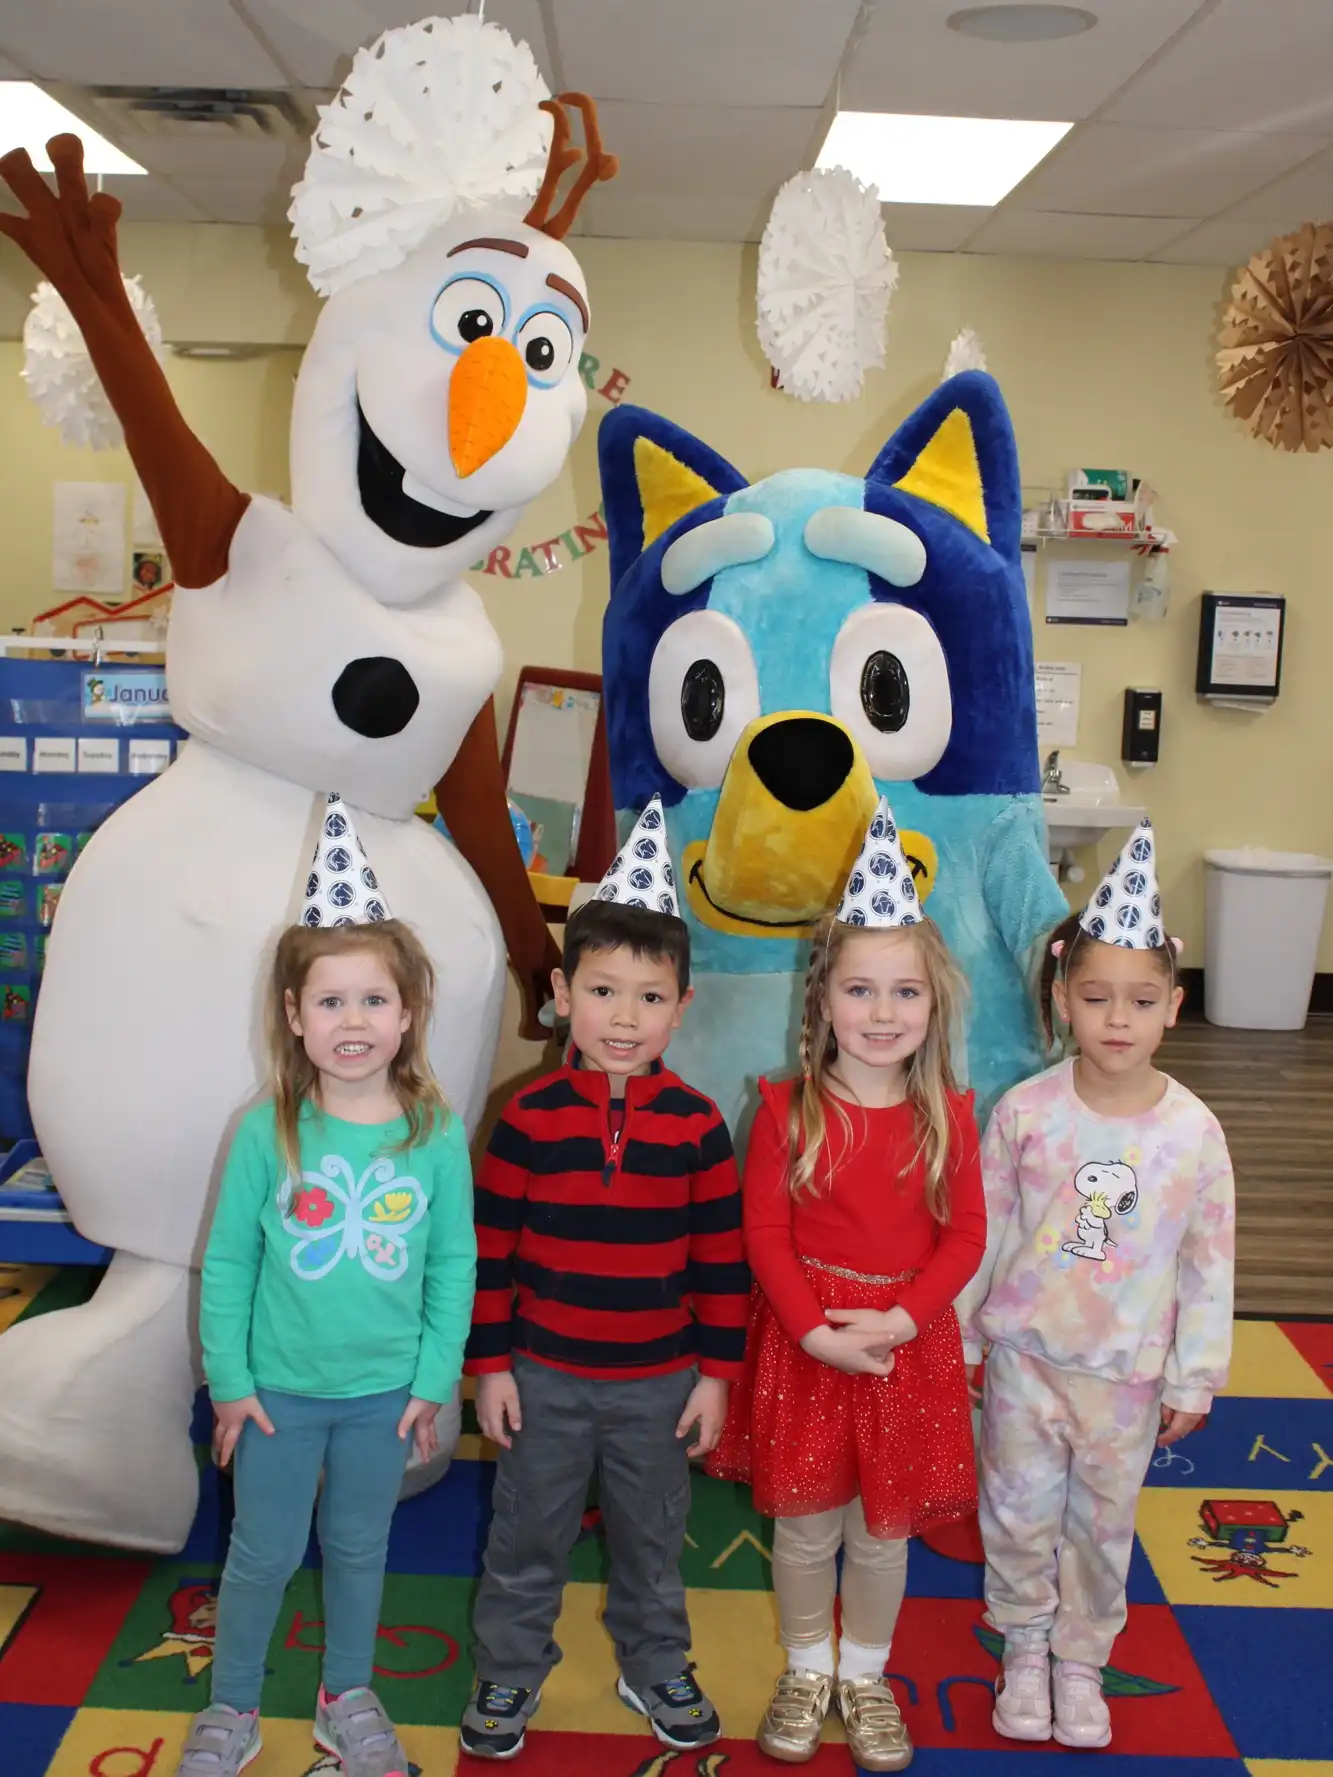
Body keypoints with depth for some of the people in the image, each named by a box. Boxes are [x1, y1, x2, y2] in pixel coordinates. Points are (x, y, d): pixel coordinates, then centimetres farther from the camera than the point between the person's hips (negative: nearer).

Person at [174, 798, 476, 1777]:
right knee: (263, 1554, 14)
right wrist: (229, 1380, -5)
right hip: (280, 1388, -1)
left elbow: (455, 1265, -5)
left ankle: (349, 1699, 42)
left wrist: (435, 1379, -4)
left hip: (386, 1391, 1)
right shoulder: (268, 1133, -14)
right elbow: (227, 1262, -6)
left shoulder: (438, 1134, -12)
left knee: (359, 1549, 19)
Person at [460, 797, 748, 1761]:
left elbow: (723, 1258, -3)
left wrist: (717, 1371, -1)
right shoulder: (528, 1118, -10)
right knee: (527, 1540, 16)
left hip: (659, 1381, 1)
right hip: (544, 1376, -1)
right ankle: (509, 1671, 37)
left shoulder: (697, 1125, -9)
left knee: (653, 1540, 19)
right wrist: (490, 1364, -3)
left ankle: (655, 1666, 41)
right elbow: (492, 1249, -5)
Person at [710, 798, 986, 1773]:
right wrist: (817, 1331, -17)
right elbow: (765, 1234, -8)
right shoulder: (789, 1109, -9)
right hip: (804, 1342, -1)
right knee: (804, 1522, 13)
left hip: (908, 1341, 1)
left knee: (883, 1528, 15)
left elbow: (964, 1236, -5)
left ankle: (866, 1674, 38)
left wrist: (897, 1320, -17)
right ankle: (808, 1671, 37)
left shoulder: (947, 1115, -5)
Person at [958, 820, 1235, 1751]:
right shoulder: (1025, 1112, -14)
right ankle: (1025, 1649, 37)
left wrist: (1195, 1375, 1)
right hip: (1025, 1354, 0)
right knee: (1019, 1514, 13)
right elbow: (984, 1233, -4)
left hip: (1127, 1369, 0)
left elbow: (1209, 1261, -4)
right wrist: (957, 1335, 3)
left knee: (1103, 1524, 16)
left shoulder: (1194, 1130, -13)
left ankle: (1082, 1658, 39)